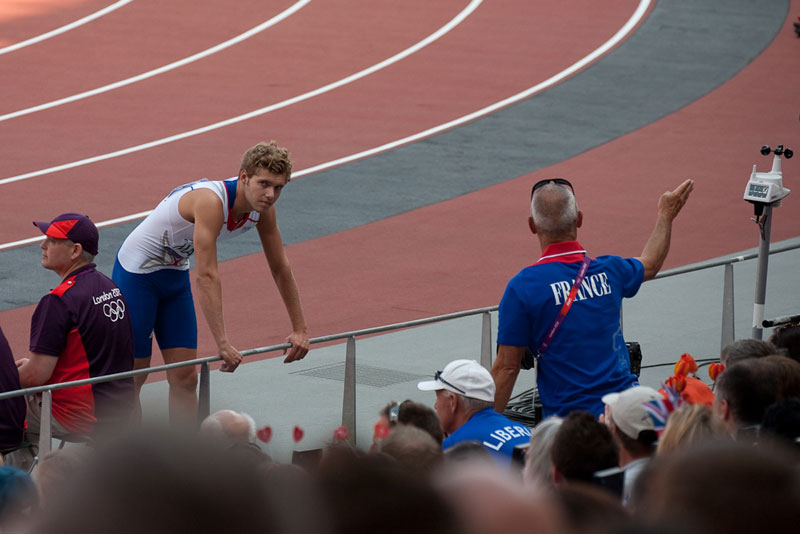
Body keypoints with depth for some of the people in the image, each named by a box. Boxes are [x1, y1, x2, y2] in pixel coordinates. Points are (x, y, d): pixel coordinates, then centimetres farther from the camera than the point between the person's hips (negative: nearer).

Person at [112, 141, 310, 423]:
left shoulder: (263, 209, -11)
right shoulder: (212, 202, -35)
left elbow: (281, 269, 2)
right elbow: (207, 275, -39)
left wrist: (299, 329, 4)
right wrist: (223, 344, -41)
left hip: (175, 274, 8)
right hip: (136, 272, -8)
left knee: (184, 377, 3)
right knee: (134, 375, -5)